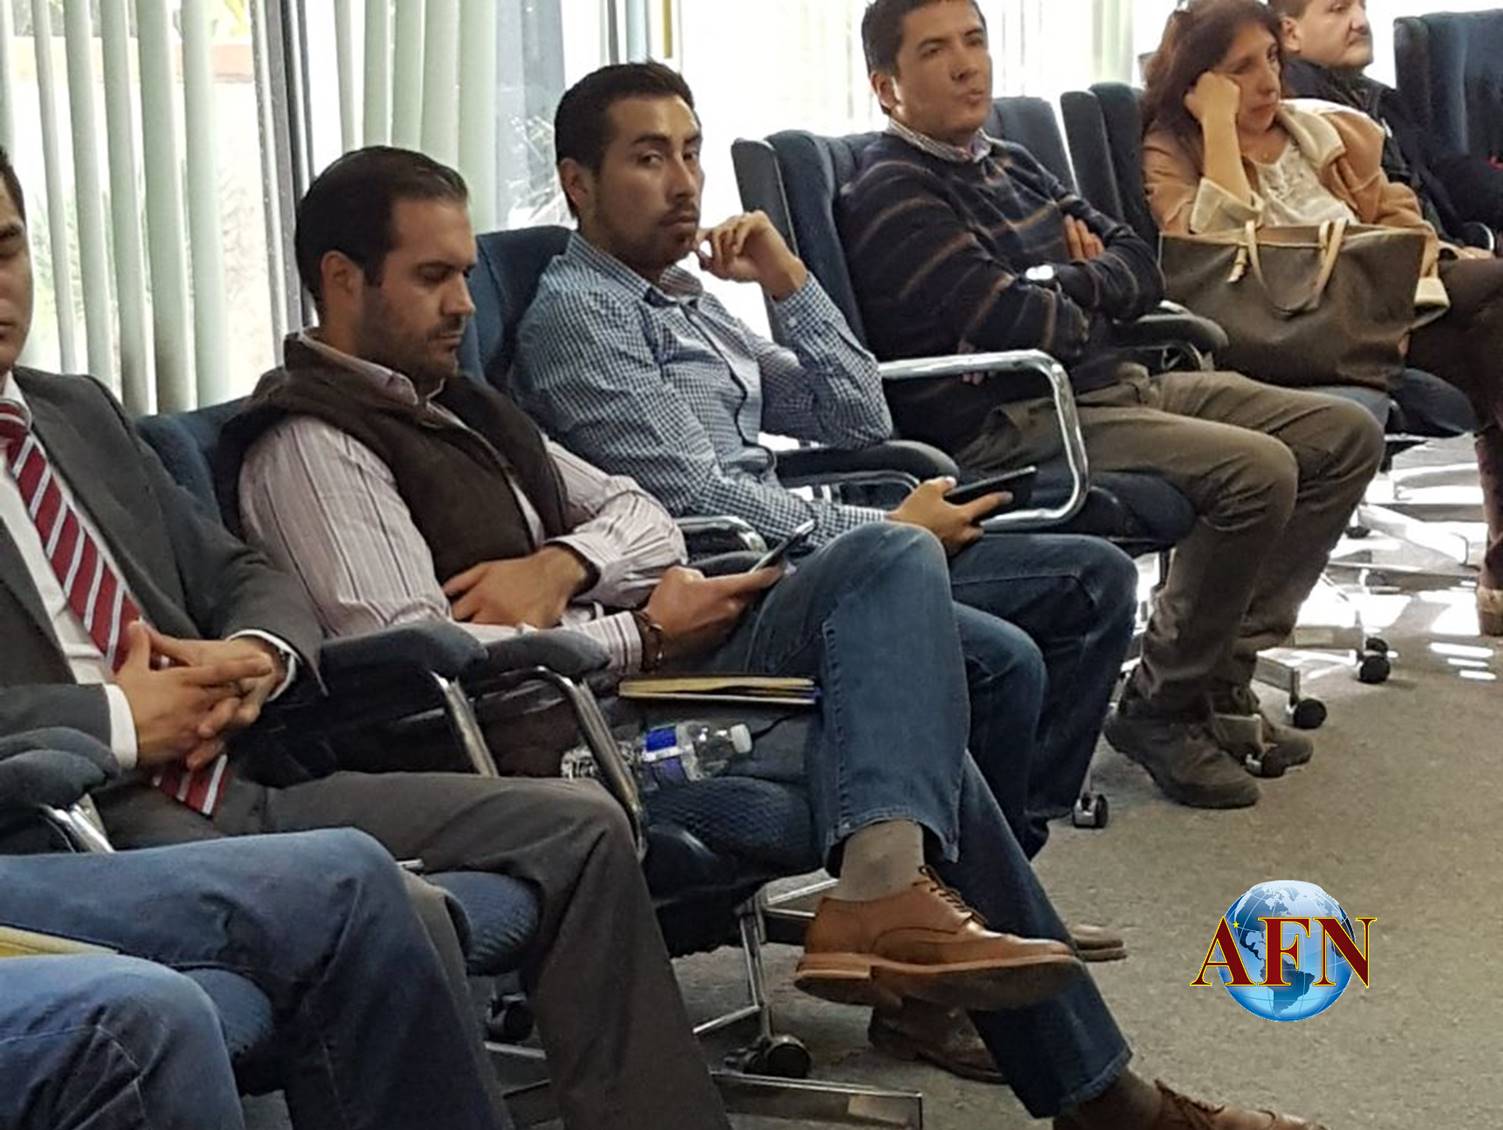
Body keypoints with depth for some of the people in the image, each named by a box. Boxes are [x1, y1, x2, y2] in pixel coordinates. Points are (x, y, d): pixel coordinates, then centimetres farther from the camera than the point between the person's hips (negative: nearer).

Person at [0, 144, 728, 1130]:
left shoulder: (80, 413, 21)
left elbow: (241, 574, 23)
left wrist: (258, 655, 0)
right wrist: (119, 719, -15)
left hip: (232, 790, 8)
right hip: (89, 834, -8)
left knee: (578, 828, -2)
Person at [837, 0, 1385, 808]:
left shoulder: (1010, 166, 20)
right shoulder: (891, 195, -9)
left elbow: (1139, 271, 17)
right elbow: (1010, 322, -19)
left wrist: (1067, 283, -5)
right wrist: (1080, 310, 2)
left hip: (1115, 384, 10)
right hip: (1011, 425, -10)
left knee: (1347, 436, 4)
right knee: (1257, 470, -28)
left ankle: (1223, 673, 8)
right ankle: (1160, 708, -11)